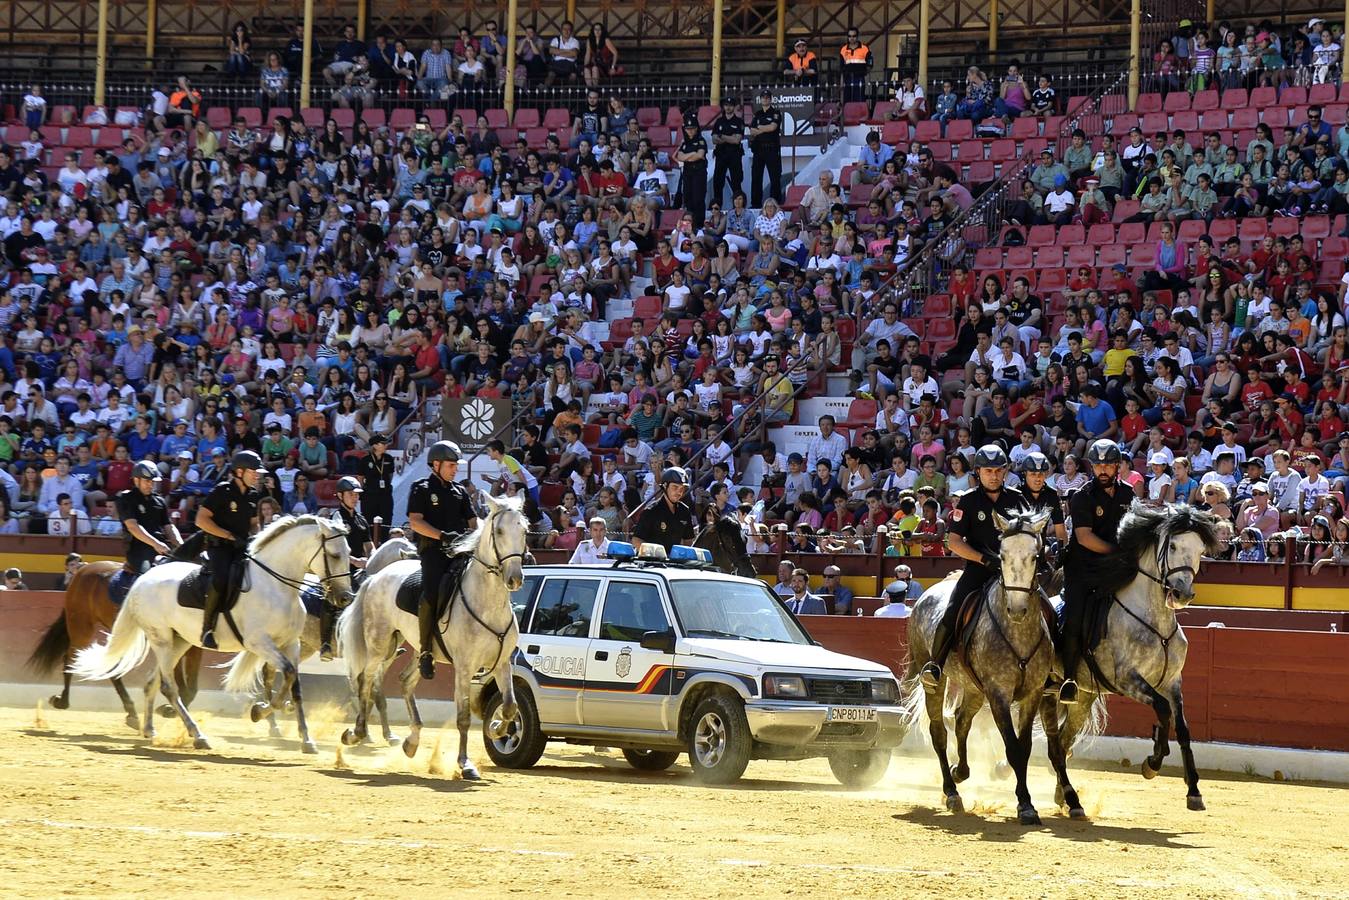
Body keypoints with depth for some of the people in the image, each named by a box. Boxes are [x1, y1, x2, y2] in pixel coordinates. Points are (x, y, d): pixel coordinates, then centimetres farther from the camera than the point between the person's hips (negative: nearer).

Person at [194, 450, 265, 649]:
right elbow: (201, 520, -12)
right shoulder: (222, 491, -8)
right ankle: (207, 629, -25)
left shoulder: (253, 495, 13)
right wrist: (230, 535, -16)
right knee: (222, 578, -32)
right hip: (219, 547, -7)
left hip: (241, 548, 7)